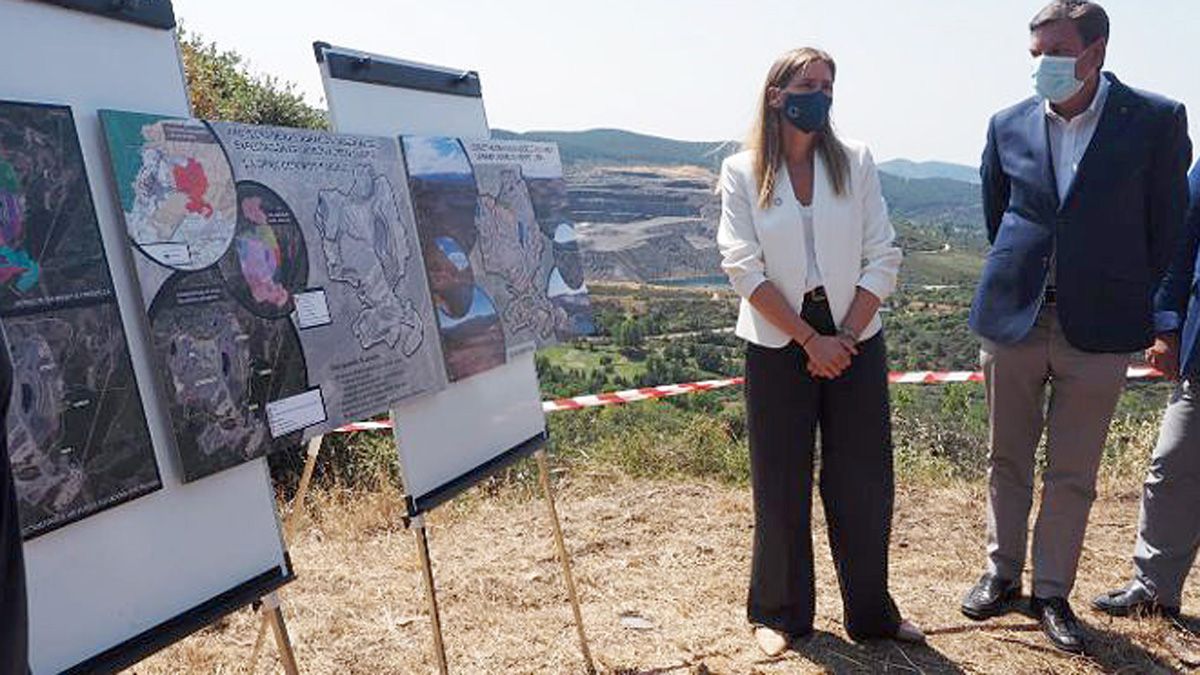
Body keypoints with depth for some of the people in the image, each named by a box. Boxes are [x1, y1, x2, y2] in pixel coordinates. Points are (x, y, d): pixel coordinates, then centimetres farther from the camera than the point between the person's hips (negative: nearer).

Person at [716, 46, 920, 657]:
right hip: (778, 345, -2)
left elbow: (883, 258, 0)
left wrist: (845, 338, -10)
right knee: (781, 486, 7)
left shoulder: (856, 162, 4)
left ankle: (872, 613, 26)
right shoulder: (742, 173, -1)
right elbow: (745, 269, -9)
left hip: (855, 341, 2)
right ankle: (777, 614, 24)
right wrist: (811, 339, -13)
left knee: (863, 482, 8)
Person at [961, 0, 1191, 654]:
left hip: (1097, 326, -2)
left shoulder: (1157, 120, -5)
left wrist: (1130, 298, 6)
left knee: (1072, 474, 8)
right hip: (1013, 317, 2)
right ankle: (1001, 573, 30)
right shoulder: (1009, 126, 2)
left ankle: (1052, 592, 24)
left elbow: (1165, 222, 2)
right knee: (1008, 459, 13)